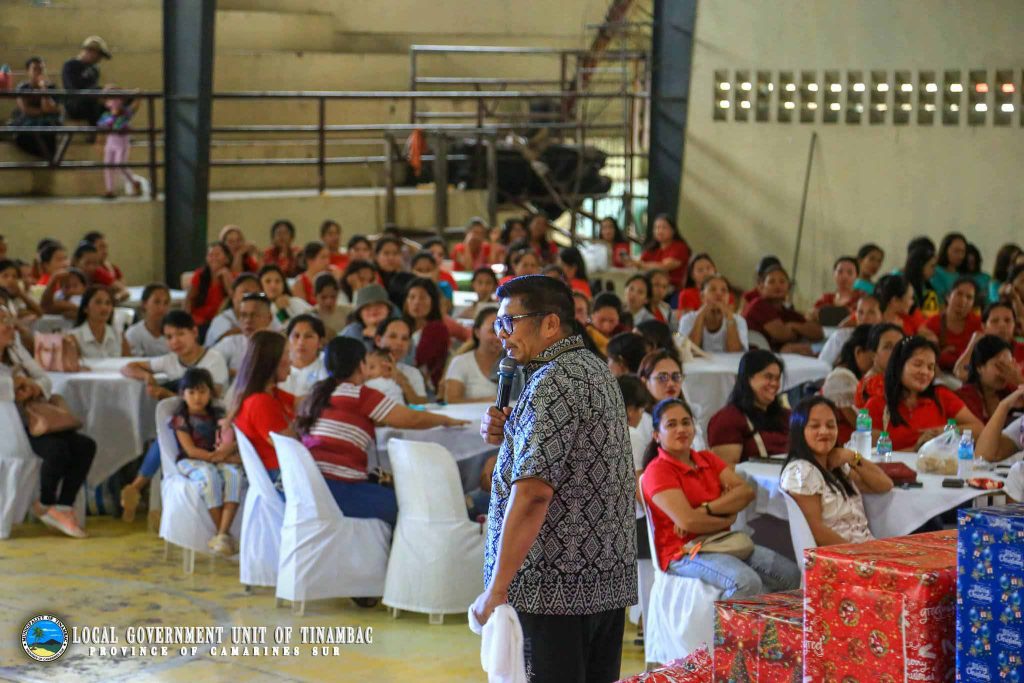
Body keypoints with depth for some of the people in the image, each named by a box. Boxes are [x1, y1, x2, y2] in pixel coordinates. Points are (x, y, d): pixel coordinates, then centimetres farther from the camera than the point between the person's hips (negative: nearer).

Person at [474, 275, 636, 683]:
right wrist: (504, 437, 8)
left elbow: (534, 491, -24)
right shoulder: (595, 370, 16)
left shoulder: (554, 382, -15)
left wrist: (497, 588, -22)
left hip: (556, 587, -10)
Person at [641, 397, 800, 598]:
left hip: (722, 543, 7)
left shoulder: (707, 459, 15)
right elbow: (688, 521, -19)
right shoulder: (657, 470, -7)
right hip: (683, 553, -7)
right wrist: (728, 519, -4)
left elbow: (747, 491, -1)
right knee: (746, 582, -32)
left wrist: (706, 509, -15)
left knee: (790, 573, -9)